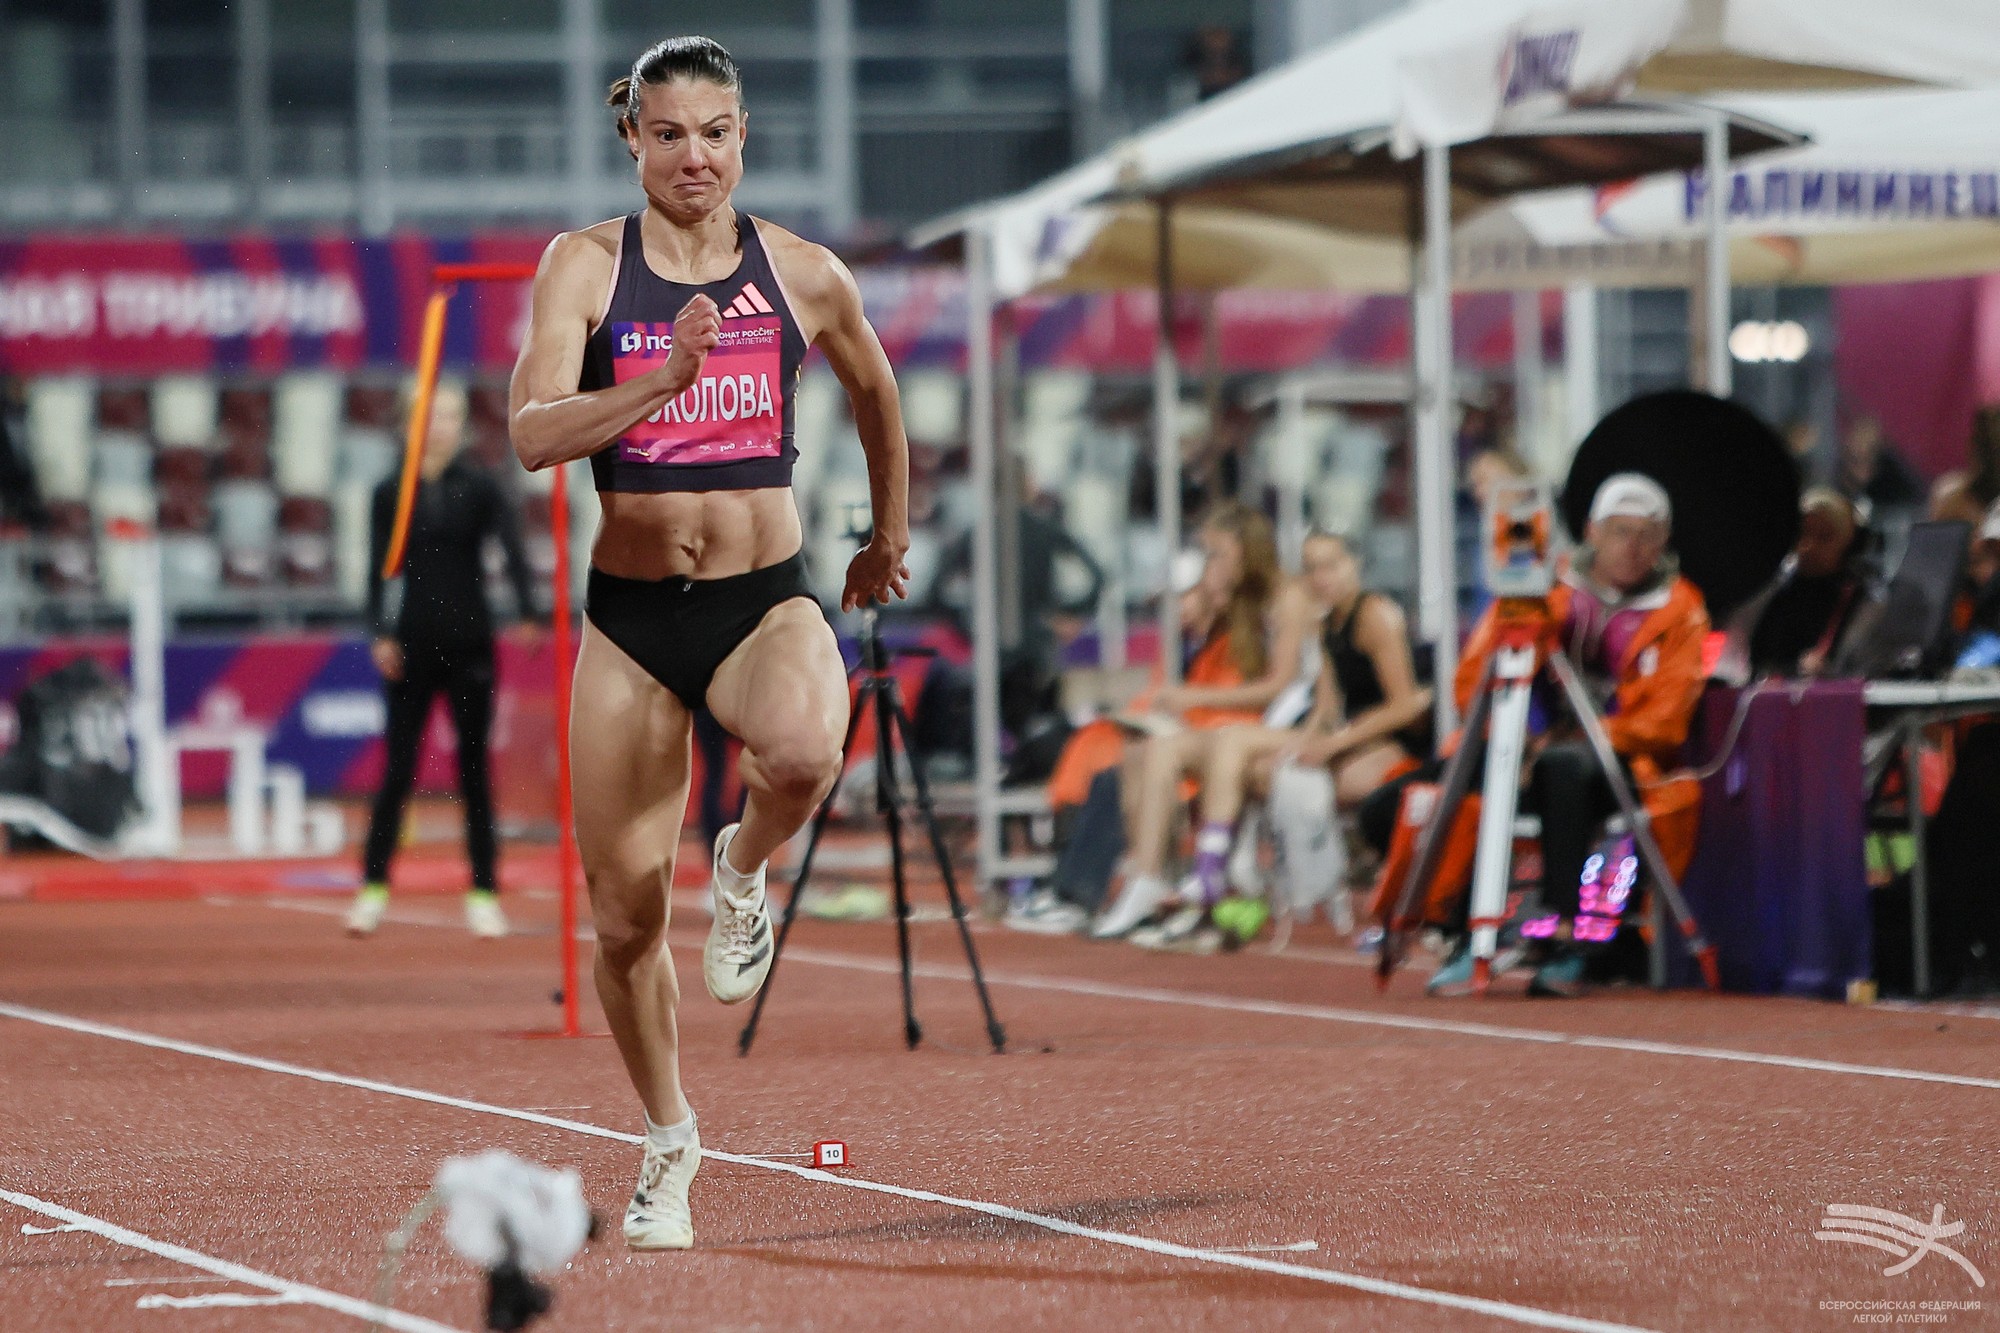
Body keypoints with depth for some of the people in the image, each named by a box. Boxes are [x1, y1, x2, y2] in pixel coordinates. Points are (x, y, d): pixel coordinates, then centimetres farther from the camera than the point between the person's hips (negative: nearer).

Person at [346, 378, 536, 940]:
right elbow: (378, 569, -1)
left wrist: (527, 613, -26)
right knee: (397, 768, -1)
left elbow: (512, 547, -12)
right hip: (413, 645, 0)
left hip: (469, 645, 0)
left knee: (474, 769, 3)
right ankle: (373, 888, 6)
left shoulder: (480, 486, 0)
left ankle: (484, 894, 8)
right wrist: (380, 635, -12)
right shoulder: (390, 493, 2)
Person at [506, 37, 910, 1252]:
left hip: (766, 599, 0)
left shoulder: (806, 276, 2)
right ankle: (669, 1142, 27)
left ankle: (746, 873, 0)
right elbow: (534, 433, -16)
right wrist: (665, 379, -29)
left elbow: (875, 395, 22)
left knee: (804, 750, -36)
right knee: (625, 913, 3)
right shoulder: (586, 265, -3)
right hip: (631, 614, 1)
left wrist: (892, 538, 31)